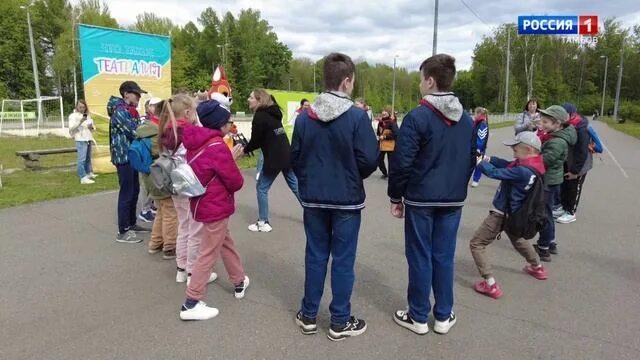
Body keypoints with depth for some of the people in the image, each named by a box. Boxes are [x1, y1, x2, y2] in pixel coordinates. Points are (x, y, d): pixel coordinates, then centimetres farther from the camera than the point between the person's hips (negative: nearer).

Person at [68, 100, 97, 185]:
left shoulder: (87, 115, 18)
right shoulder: (73, 116, -1)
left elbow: (93, 128, 22)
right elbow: (71, 128, -13)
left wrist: (92, 127, -2)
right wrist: (80, 122, -26)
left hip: (88, 139, 7)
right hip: (80, 140, -7)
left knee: (88, 158, 18)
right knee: (82, 159, -13)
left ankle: (89, 173, 33)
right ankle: (83, 178, -16)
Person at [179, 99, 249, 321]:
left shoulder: (197, 143, 5)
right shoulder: (217, 147, -20)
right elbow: (236, 182, -17)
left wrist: (230, 158, 1)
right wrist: (233, 162, 3)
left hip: (203, 203, 9)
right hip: (216, 207, -9)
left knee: (226, 243, 23)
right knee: (208, 254, 0)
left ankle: (239, 282, 39)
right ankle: (191, 304, 7)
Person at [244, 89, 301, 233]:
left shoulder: (259, 116, -11)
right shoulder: (272, 113, 15)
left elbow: (255, 142, -8)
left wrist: (243, 150, 9)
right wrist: (247, 147, 15)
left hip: (274, 159, -8)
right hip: (287, 155, 8)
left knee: (261, 188, 6)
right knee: (296, 186, 15)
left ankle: (263, 223, 10)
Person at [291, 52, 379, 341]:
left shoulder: (305, 117, -2)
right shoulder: (357, 116, -13)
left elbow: (295, 158, 2)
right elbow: (369, 159, -14)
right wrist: (353, 176, 7)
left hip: (313, 198, 4)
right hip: (347, 199, -3)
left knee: (315, 256, 14)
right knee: (343, 260, 7)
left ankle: (308, 316, 25)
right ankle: (340, 322, 18)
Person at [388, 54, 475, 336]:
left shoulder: (417, 117, -14)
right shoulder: (467, 120, 7)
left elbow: (402, 162, -14)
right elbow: (471, 160, 14)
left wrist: (395, 197, -4)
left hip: (421, 199, -5)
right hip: (453, 200, 6)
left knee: (420, 258, 5)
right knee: (444, 257, 13)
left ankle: (418, 317, 17)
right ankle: (443, 316, 23)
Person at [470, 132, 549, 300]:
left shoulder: (523, 171, -31)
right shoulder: (532, 165, -4)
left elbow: (495, 173, -29)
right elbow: (507, 165, 1)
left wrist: (479, 161, -13)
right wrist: (488, 158, -10)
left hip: (502, 213, -9)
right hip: (513, 213, 9)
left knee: (476, 244, -3)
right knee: (518, 239, 36)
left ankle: (490, 285, -6)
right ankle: (537, 268, 56)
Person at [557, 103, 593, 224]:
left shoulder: (581, 129, -26)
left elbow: (582, 152, -25)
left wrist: (575, 170, -22)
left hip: (578, 166, -7)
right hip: (566, 163, 7)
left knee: (574, 189, 7)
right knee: (564, 186, 16)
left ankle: (571, 213, 20)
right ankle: (563, 208, 32)